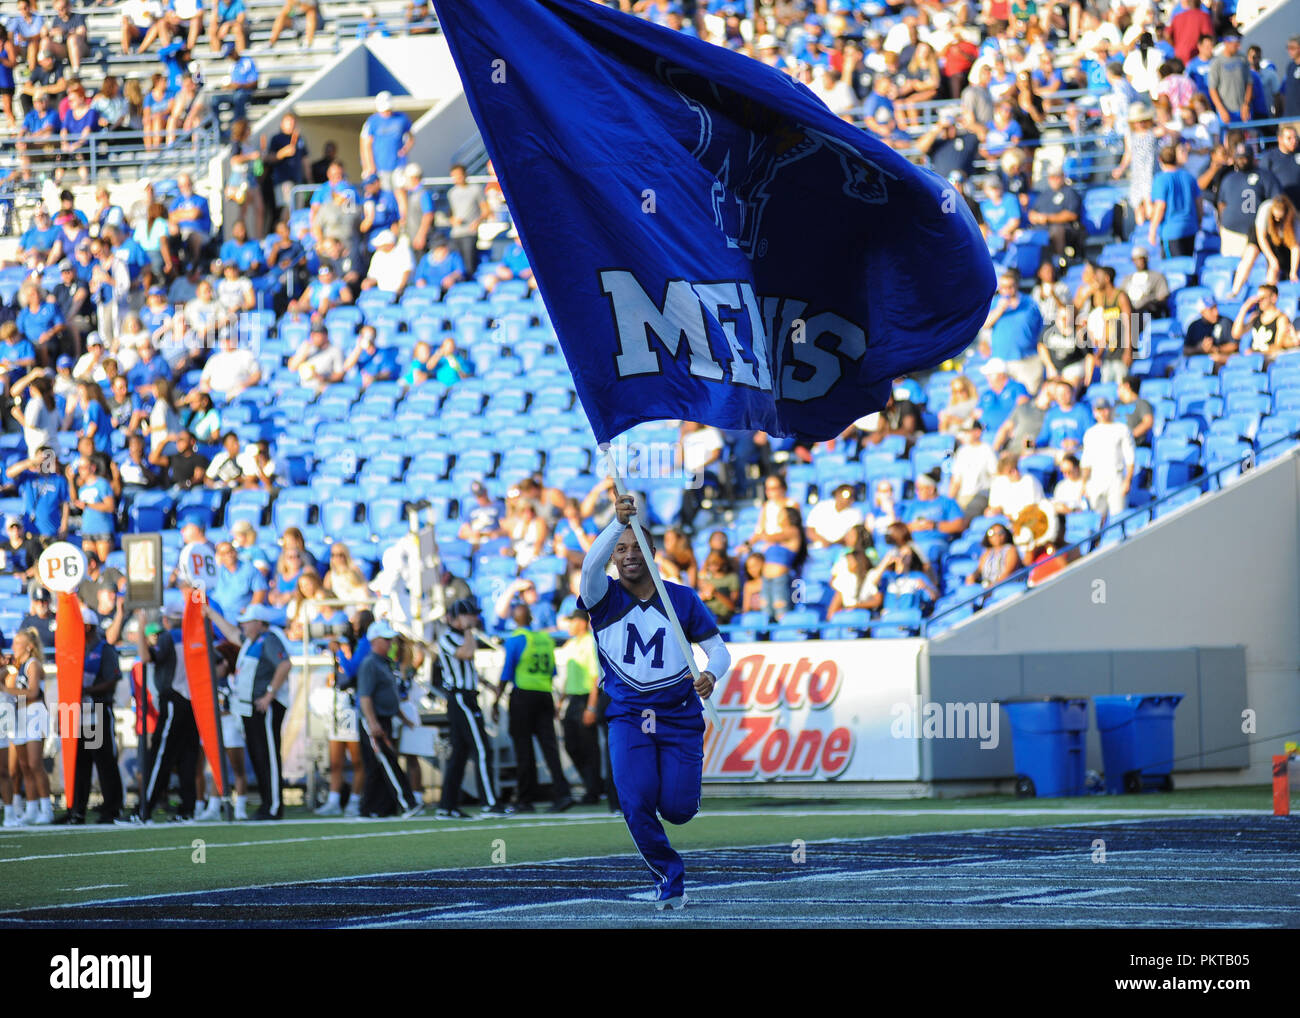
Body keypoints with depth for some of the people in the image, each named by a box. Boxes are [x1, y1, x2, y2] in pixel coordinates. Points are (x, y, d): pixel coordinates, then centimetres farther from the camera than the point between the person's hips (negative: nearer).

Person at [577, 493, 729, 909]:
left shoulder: (682, 599, 1)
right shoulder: (605, 597, -2)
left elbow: (717, 648, 2)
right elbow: (590, 566, -24)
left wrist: (711, 674, -22)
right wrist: (618, 523, -40)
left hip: (680, 717, 0)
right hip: (628, 716, 0)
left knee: (677, 809, -8)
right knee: (636, 803, -18)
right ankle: (669, 877, 5)